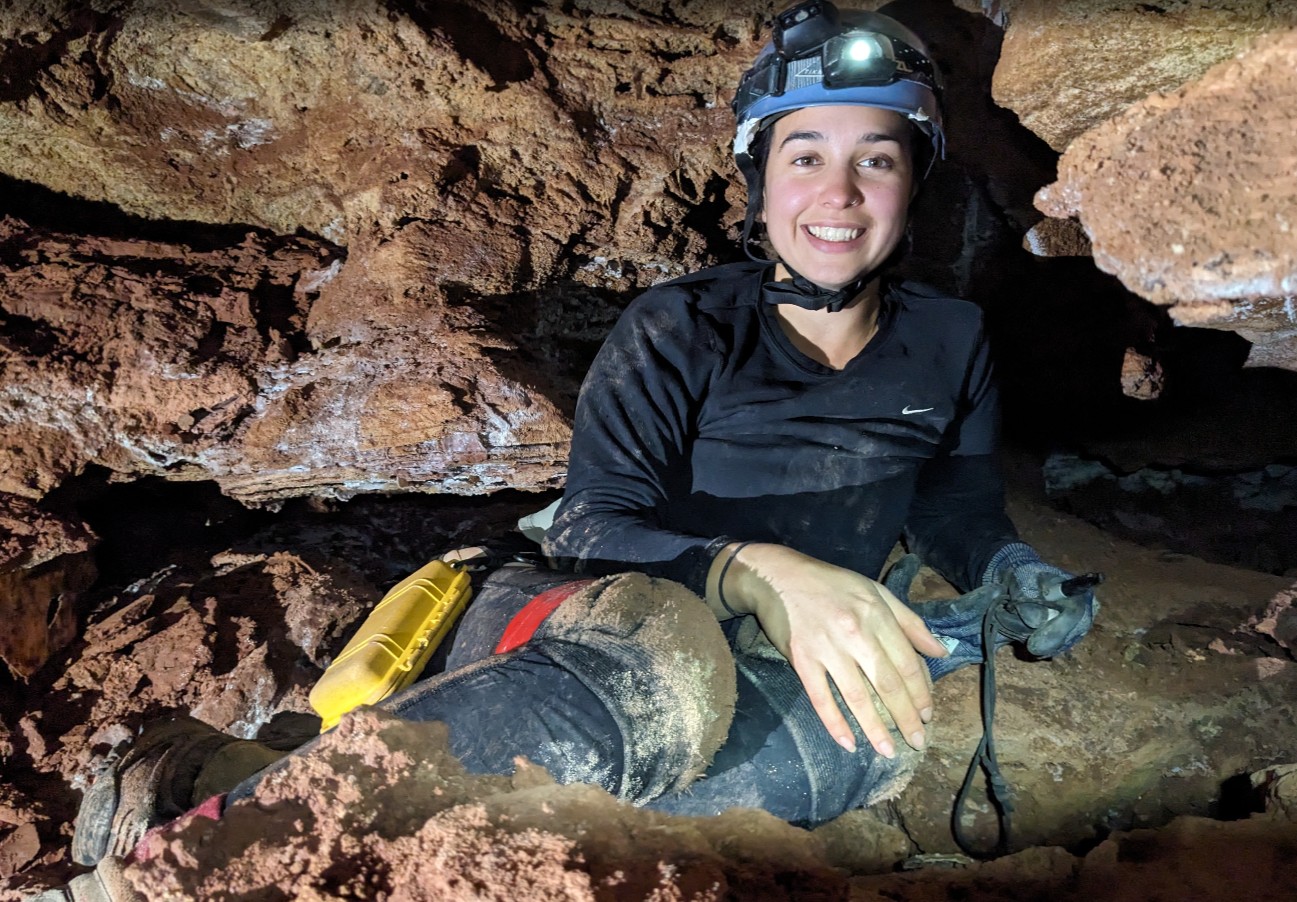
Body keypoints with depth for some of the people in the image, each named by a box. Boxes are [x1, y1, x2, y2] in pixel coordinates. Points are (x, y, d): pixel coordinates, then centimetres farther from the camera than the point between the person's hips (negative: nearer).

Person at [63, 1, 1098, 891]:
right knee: (664, 647, -44)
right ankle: (226, 797, -38)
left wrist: (1013, 572, -4)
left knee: (869, 734, -36)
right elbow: (595, 534, -17)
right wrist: (756, 575, -37)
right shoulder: (682, 332, -6)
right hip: (596, 630, -3)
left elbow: (959, 510, 20)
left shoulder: (949, 344, 7)